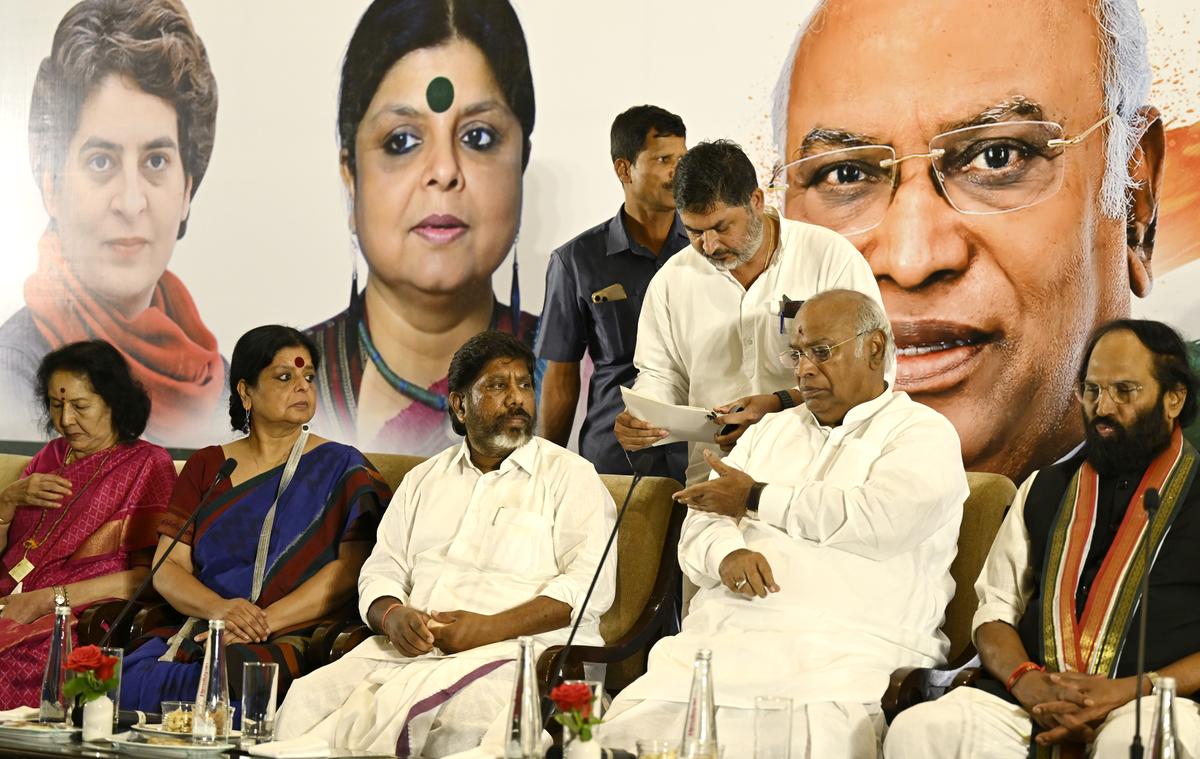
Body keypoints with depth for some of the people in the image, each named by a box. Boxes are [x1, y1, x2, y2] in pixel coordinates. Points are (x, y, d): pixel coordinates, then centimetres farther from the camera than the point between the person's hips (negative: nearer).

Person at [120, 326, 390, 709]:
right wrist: (219, 608, -12)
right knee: (128, 679, -29)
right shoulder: (206, 466, 18)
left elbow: (351, 569, -4)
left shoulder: (340, 467, 9)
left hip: (293, 638, -3)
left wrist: (267, 621, -15)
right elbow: (167, 568, 10)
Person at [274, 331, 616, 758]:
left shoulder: (570, 476, 8)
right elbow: (380, 571, 19)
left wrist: (489, 628, -16)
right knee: (307, 702, -23)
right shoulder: (424, 480, 24)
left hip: (516, 650, -4)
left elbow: (590, 583, -5)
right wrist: (393, 615, -6)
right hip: (410, 648, 4)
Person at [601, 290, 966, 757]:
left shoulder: (924, 434, 7)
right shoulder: (772, 431, 26)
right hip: (724, 638, 5)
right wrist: (727, 555, -8)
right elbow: (702, 523, 18)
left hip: (846, 651, -5)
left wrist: (756, 498, 0)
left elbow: (881, 519, -13)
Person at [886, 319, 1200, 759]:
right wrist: (1025, 679, -4)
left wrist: (1129, 691, -13)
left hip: (1155, 704, -4)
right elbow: (995, 607, 19)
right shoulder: (1044, 490, 25)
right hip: (1030, 704, 4)